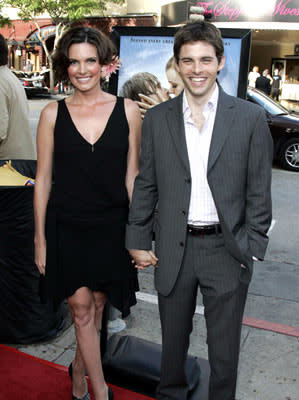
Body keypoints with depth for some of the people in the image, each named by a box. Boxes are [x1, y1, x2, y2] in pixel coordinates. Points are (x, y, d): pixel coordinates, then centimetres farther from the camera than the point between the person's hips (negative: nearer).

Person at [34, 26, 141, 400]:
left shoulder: (127, 110, -2)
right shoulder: (53, 114, -2)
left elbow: (131, 174, 3)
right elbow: (43, 178, 1)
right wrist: (39, 238, 1)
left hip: (111, 228, 1)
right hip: (68, 229, -1)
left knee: (94, 305, 15)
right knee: (81, 308, 2)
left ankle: (80, 370, 42)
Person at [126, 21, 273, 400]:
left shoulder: (250, 117, -4)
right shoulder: (156, 119, 1)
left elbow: (259, 190, -2)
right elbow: (145, 186, 4)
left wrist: (252, 248, -5)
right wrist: (138, 241, 3)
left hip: (226, 249, -1)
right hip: (173, 248, 2)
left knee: (224, 346, 15)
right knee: (173, 337, 20)